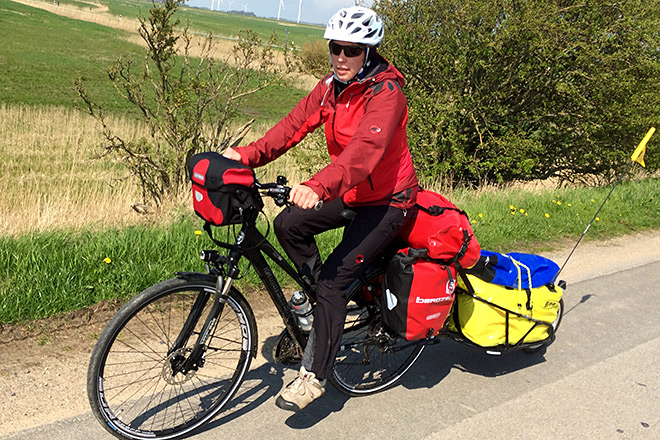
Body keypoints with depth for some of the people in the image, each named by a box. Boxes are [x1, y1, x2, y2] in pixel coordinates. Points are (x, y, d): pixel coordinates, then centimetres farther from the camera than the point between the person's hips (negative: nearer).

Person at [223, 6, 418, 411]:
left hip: (386, 202, -8)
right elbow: (294, 125, -6)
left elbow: (365, 149, -40)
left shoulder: (386, 94, -24)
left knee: (334, 278, -15)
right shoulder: (331, 88, 1)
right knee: (288, 225, -9)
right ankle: (328, 299, 12)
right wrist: (246, 155, -20)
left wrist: (318, 187, -55)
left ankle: (315, 376, -1)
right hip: (350, 194, 8)